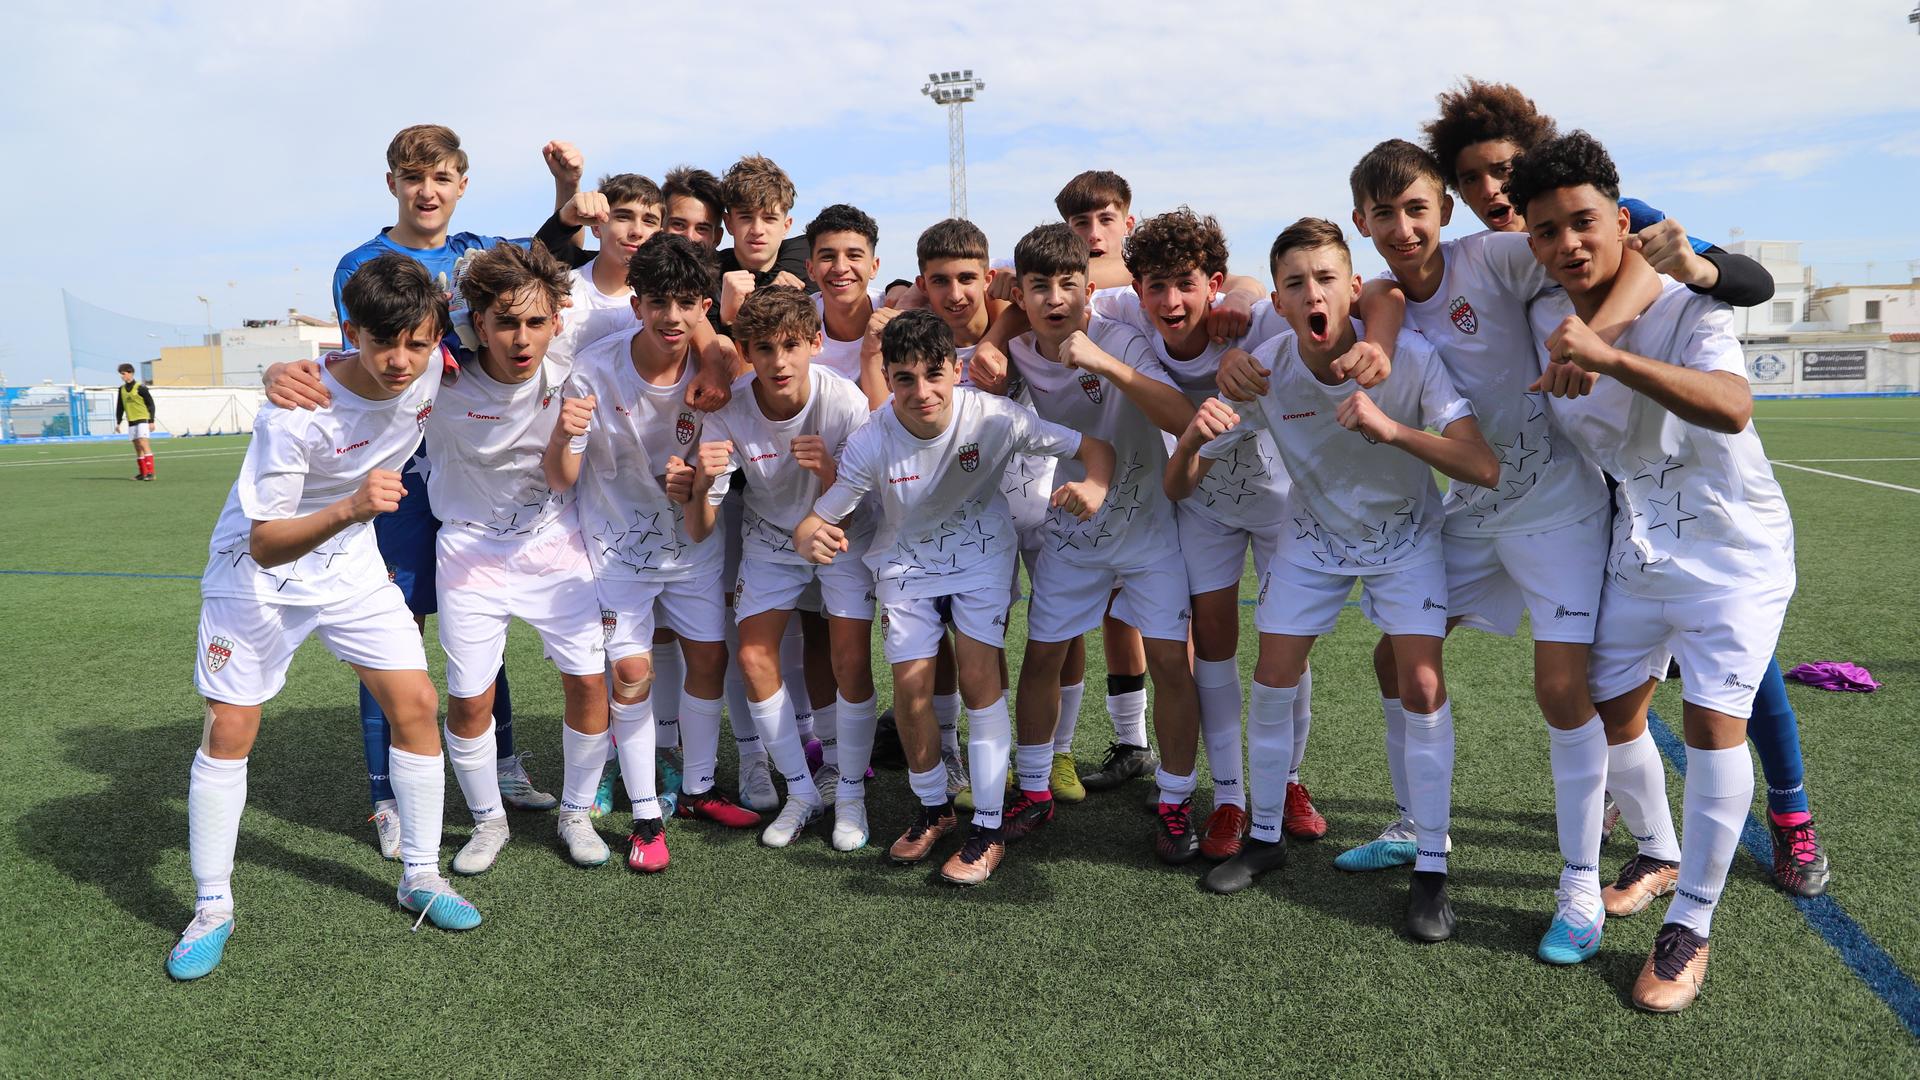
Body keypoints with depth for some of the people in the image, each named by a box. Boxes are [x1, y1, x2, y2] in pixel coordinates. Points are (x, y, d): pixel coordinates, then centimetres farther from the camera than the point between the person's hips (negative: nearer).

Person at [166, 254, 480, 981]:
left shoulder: (432, 367, -18)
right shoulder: (298, 412, -32)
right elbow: (265, 544, -29)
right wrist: (350, 509, -46)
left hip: (352, 567, 5)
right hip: (257, 568, -4)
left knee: (416, 704, -2)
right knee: (228, 731, -3)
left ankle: (421, 876, 13)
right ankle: (212, 909, 14)